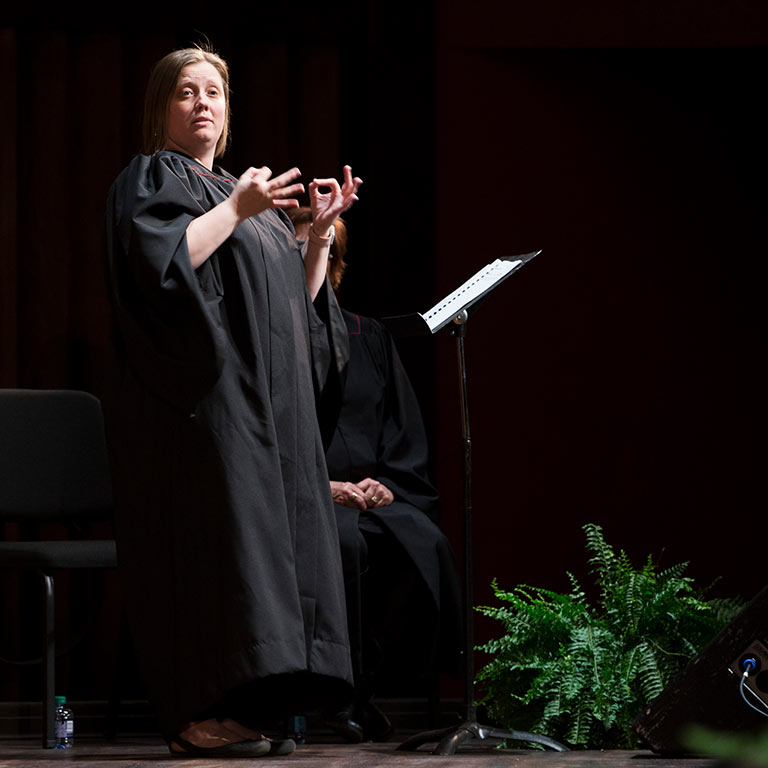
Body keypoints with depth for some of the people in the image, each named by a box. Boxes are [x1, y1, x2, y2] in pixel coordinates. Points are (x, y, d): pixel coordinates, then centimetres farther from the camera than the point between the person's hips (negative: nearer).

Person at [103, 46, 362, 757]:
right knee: (209, 536, -15)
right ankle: (195, 716, -16)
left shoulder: (244, 193, 26)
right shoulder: (150, 179, 3)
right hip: (202, 398, -8)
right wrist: (236, 210, -17)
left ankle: (243, 709, 2)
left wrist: (321, 230, 11)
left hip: (267, 404, 8)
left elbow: (298, 297, 23)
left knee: (268, 534, 2)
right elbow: (161, 258, -17)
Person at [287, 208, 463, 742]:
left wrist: (387, 484, -6)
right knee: (345, 542, -37)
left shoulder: (370, 338, 21)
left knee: (424, 543, -29)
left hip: (377, 494, 4)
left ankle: (366, 690, -21)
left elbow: (407, 437, 15)